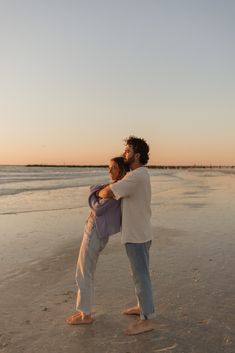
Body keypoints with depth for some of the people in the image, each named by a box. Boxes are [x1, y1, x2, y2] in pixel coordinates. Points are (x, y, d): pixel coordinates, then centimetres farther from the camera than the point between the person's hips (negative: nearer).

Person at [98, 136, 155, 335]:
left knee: (141, 277, 0)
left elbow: (107, 192, -25)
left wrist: (99, 193, -3)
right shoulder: (141, 174, 10)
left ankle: (147, 320, 12)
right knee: (140, 273, 21)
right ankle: (143, 307, 37)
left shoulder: (136, 176, -24)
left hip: (137, 235, -10)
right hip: (138, 233, 10)